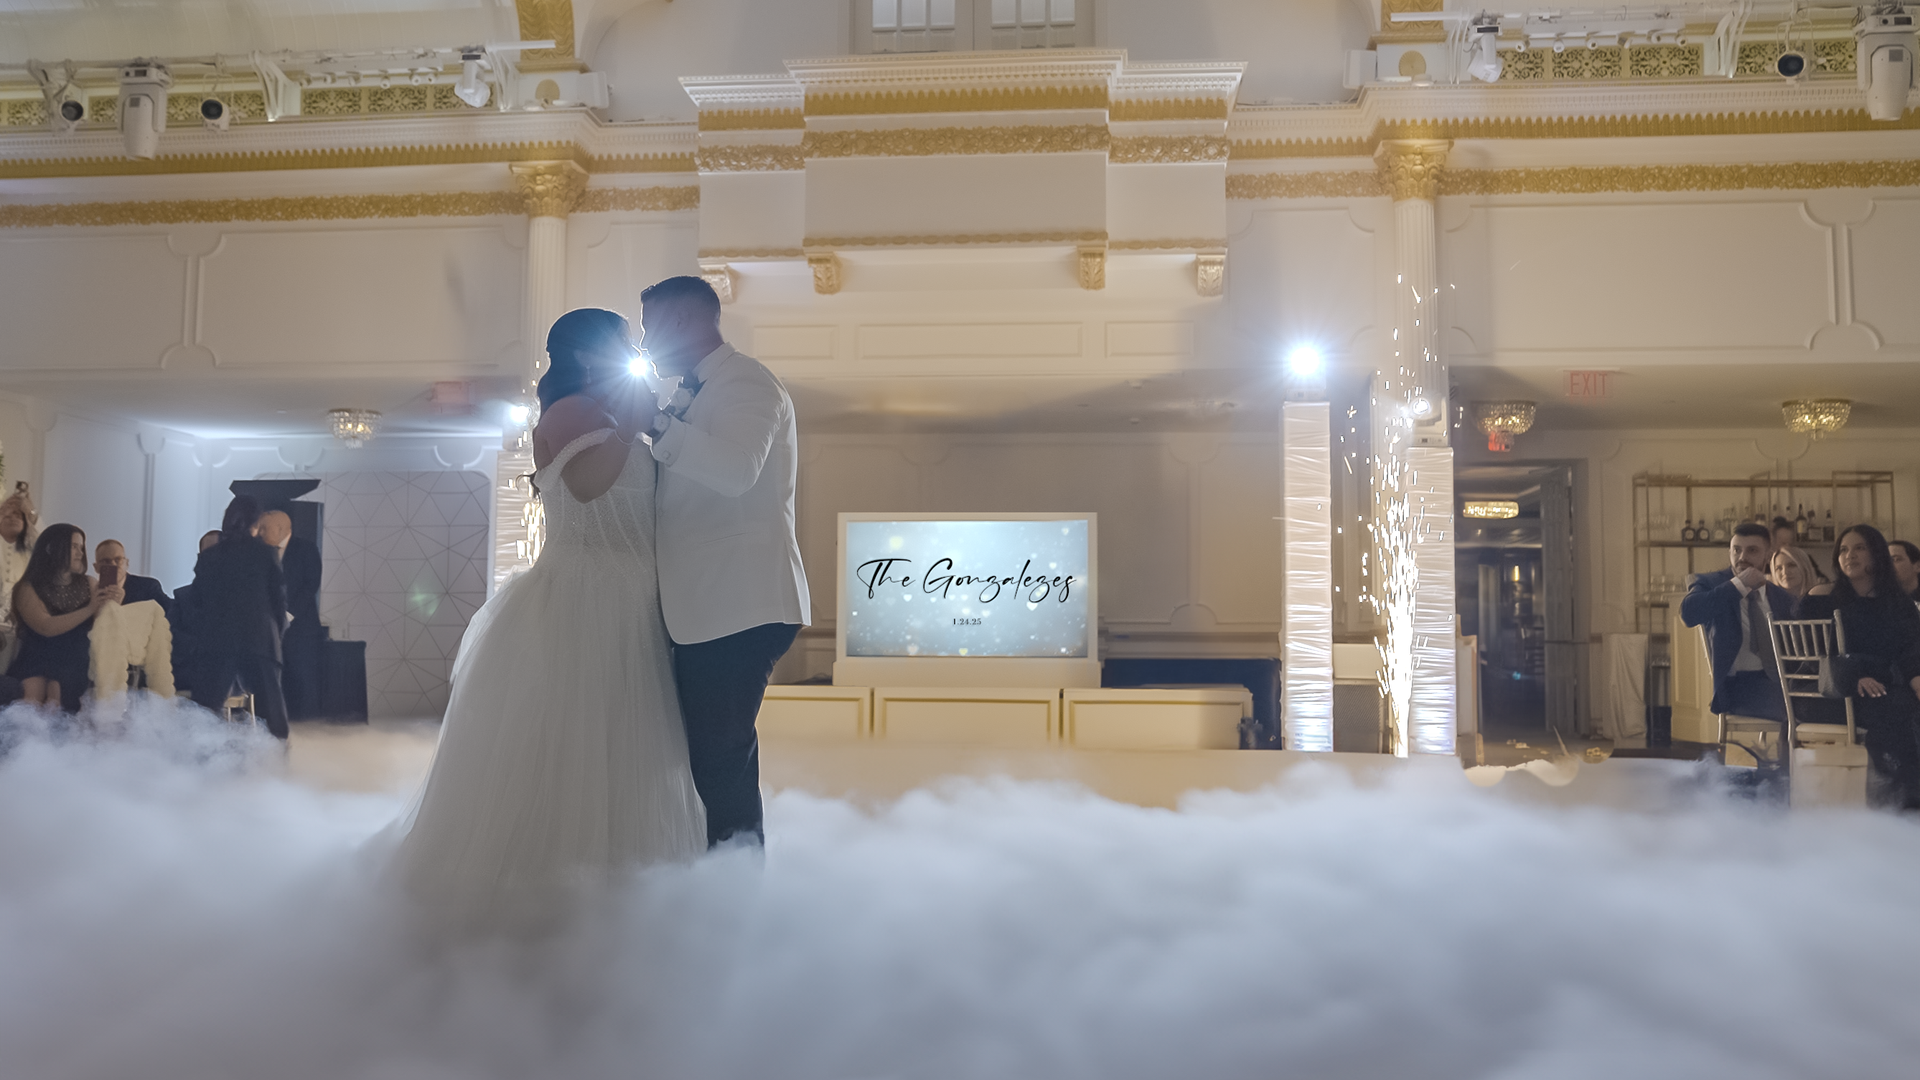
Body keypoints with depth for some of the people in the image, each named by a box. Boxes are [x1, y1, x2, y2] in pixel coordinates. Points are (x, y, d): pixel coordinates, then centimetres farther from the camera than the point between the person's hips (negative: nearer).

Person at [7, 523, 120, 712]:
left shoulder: (87, 584, 12)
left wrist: (113, 603, -15)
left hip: (75, 663, 2)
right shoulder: (28, 589, 1)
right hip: (36, 661, -2)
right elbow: (47, 627, -15)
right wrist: (89, 609, -19)